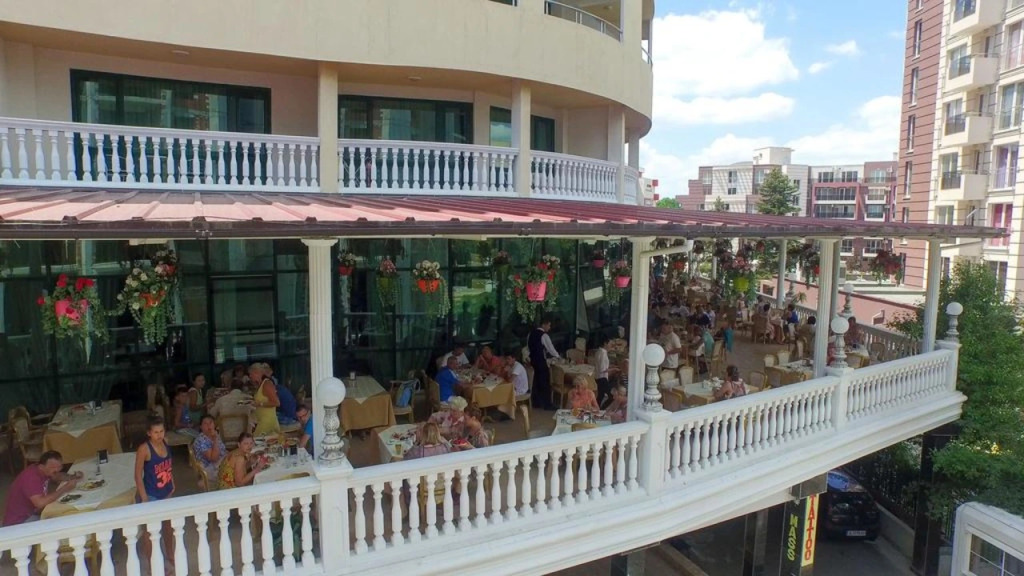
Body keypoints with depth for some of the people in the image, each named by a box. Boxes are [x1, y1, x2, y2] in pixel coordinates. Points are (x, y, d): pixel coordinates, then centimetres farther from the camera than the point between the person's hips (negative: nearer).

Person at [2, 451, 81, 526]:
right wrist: (65, 489, -30)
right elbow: (40, 503, -39)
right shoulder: (31, 477, -28)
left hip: (33, 511, 9)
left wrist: (73, 477, -4)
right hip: (19, 521, -9)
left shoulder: (45, 471, -5)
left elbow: (58, 476, 17)